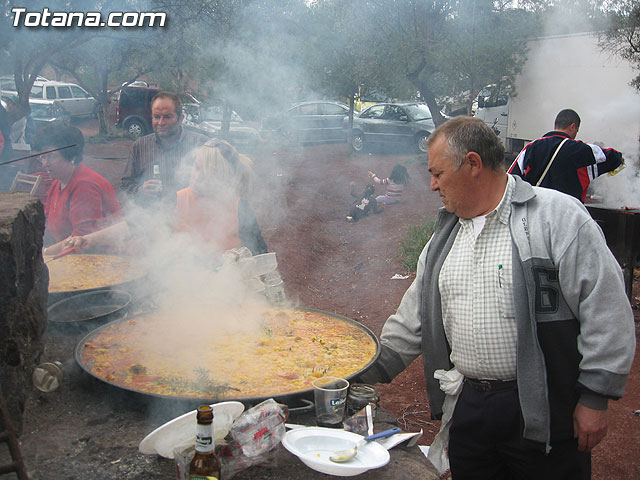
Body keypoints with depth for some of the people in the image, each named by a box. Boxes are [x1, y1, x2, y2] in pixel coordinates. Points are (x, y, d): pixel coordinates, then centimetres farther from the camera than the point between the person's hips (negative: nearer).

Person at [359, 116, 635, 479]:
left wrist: (594, 398, -13)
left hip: (543, 411, -5)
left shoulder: (558, 215, -11)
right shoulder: (444, 237, 11)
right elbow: (413, 322, 15)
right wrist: (366, 373, 12)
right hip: (466, 406, 6)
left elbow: (607, 310, -13)